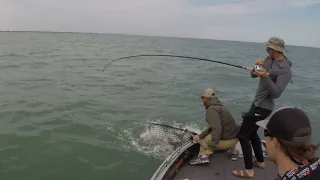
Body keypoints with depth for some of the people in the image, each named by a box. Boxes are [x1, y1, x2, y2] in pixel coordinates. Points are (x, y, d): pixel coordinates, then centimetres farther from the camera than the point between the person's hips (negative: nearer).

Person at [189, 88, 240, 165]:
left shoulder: (211, 110, -17)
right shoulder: (219, 106, 12)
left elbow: (216, 129, -30)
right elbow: (212, 127, 13)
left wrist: (211, 148, -27)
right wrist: (199, 135, 4)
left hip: (228, 141, -9)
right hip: (235, 137, 9)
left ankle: (203, 156, -12)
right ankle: (233, 152, 33)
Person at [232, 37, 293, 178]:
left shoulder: (285, 70, -19)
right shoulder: (269, 60, 5)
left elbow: (276, 93, -25)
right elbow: (253, 75, 5)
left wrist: (266, 77, -35)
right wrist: (258, 66, -14)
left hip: (263, 107, -9)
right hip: (258, 103, 9)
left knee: (243, 135, -8)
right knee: (252, 132, 21)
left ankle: (249, 170, 2)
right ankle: (260, 161, 36)